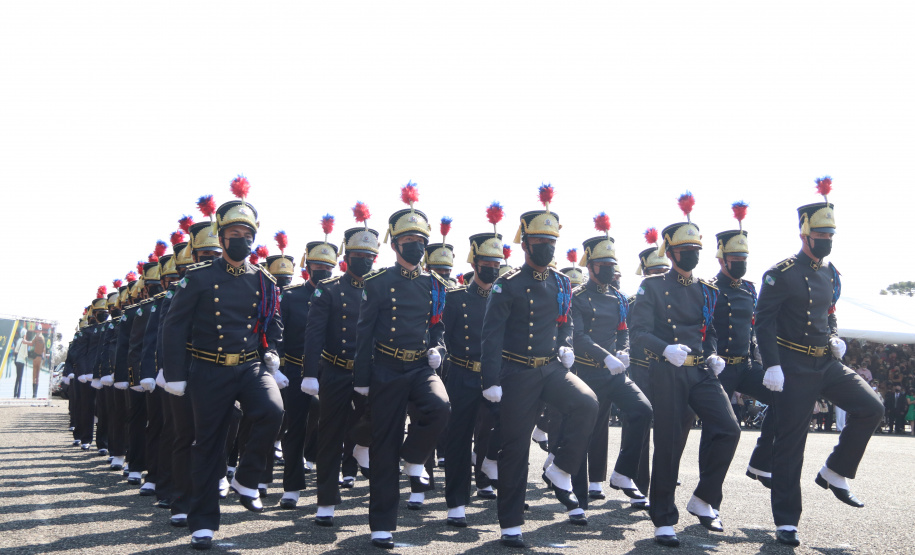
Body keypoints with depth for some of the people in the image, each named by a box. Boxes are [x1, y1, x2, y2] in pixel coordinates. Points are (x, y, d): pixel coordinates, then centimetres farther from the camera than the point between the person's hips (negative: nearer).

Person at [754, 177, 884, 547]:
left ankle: (834, 474, 10)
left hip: (827, 364, 7)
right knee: (790, 443, -2)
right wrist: (772, 365, -21)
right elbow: (764, 321, -13)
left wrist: (835, 338, 5)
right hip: (795, 368, -7)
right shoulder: (782, 274, -11)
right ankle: (786, 522, 5)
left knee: (871, 408, -7)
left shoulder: (831, 274, 12)